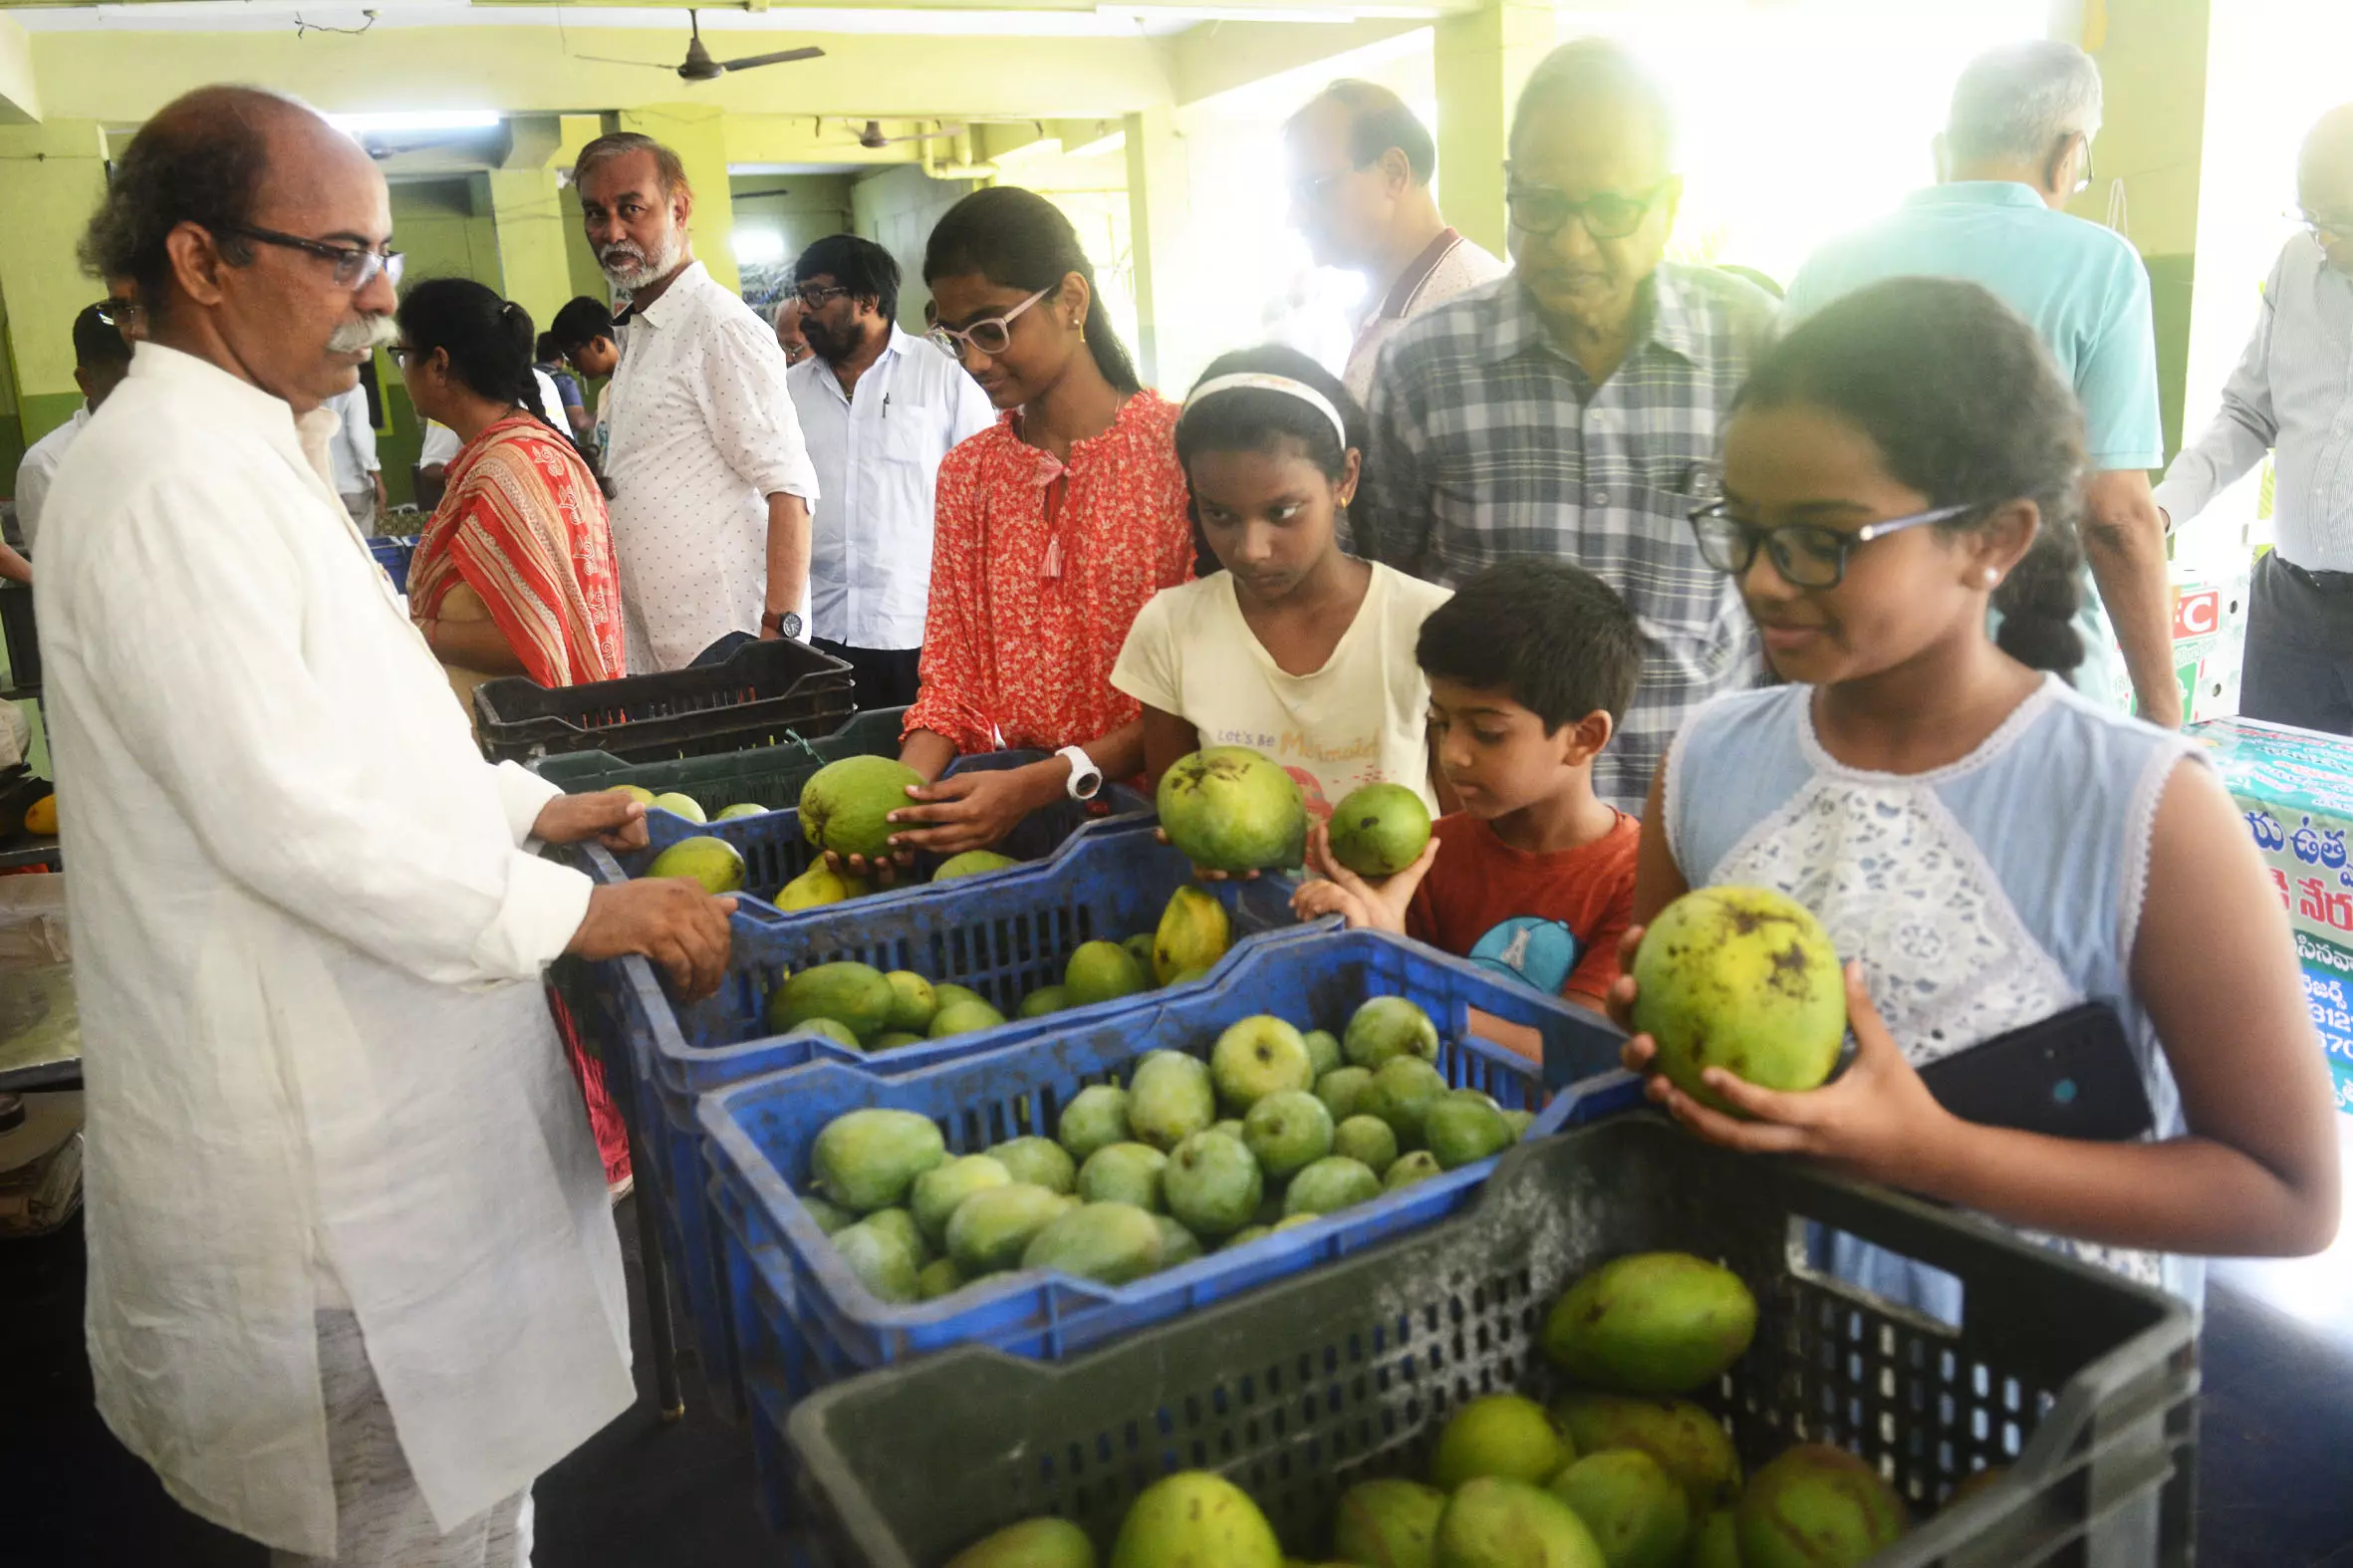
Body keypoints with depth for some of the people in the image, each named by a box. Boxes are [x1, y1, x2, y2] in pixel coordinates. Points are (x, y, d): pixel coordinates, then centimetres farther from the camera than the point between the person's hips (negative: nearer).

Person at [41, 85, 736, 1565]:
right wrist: (572, 912, -19)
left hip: (365, 1090, 10)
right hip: (321, 1127, -10)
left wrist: (532, 807, 11)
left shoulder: (254, 457, 14)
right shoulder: (168, 483, -19)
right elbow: (284, 819, -24)